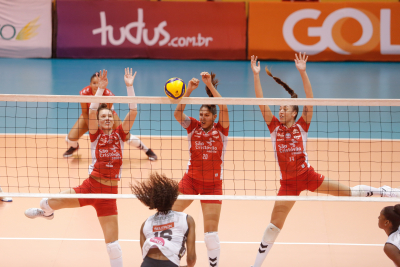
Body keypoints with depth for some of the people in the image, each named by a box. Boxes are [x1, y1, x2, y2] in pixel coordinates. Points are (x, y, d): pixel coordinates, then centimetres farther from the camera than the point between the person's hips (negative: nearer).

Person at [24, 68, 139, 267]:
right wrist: (100, 88, -21)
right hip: (90, 186, -1)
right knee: (49, 203, -16)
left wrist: (129, 87, -10)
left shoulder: (119, 135, 6)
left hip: (109, 194, 1)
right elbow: (92, 111, -14)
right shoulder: (95, 135, 2)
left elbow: (133, 112, -3)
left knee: (112, 243, 0)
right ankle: (46, 212, 24)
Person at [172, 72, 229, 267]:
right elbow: (177, 113, -19)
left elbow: (223, 108, -22)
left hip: (213, 184, -1)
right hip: (190, 180, 1)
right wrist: (189, 90, -29)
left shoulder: (221, 130, -5)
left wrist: (210, 85, -27)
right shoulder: (193, 127, -2)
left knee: (211, 232, 0)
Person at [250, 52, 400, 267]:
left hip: (308, 175, -1)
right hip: (288, 182, 1)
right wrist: (256, 75, -20)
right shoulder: (274, 127, -3)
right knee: (274, 224, 2)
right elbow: (261, 102, -11)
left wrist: (302, 72, -26)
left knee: (348, 192, 1)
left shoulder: (302, 126, -6)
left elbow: (310, 99, -15)